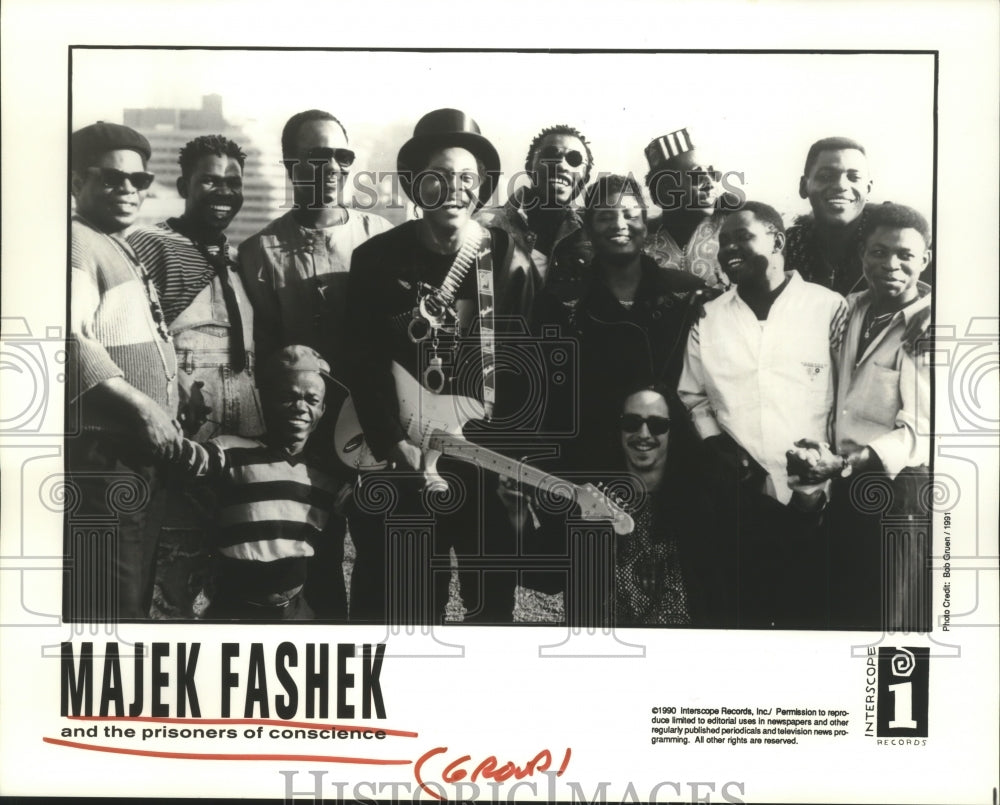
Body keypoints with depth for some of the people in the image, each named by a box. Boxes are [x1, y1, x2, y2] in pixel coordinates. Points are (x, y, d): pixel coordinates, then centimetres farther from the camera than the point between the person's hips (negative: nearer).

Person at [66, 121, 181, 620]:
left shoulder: (123, 251, 21)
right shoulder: (77, 243, -10)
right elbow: (68, 341, -26)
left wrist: (167, 421, 19)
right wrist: (142, 407, -24)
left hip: (140, 461, 10)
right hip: (100, 463, -10)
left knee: (134, 601, 17)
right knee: (110, 609, -7)